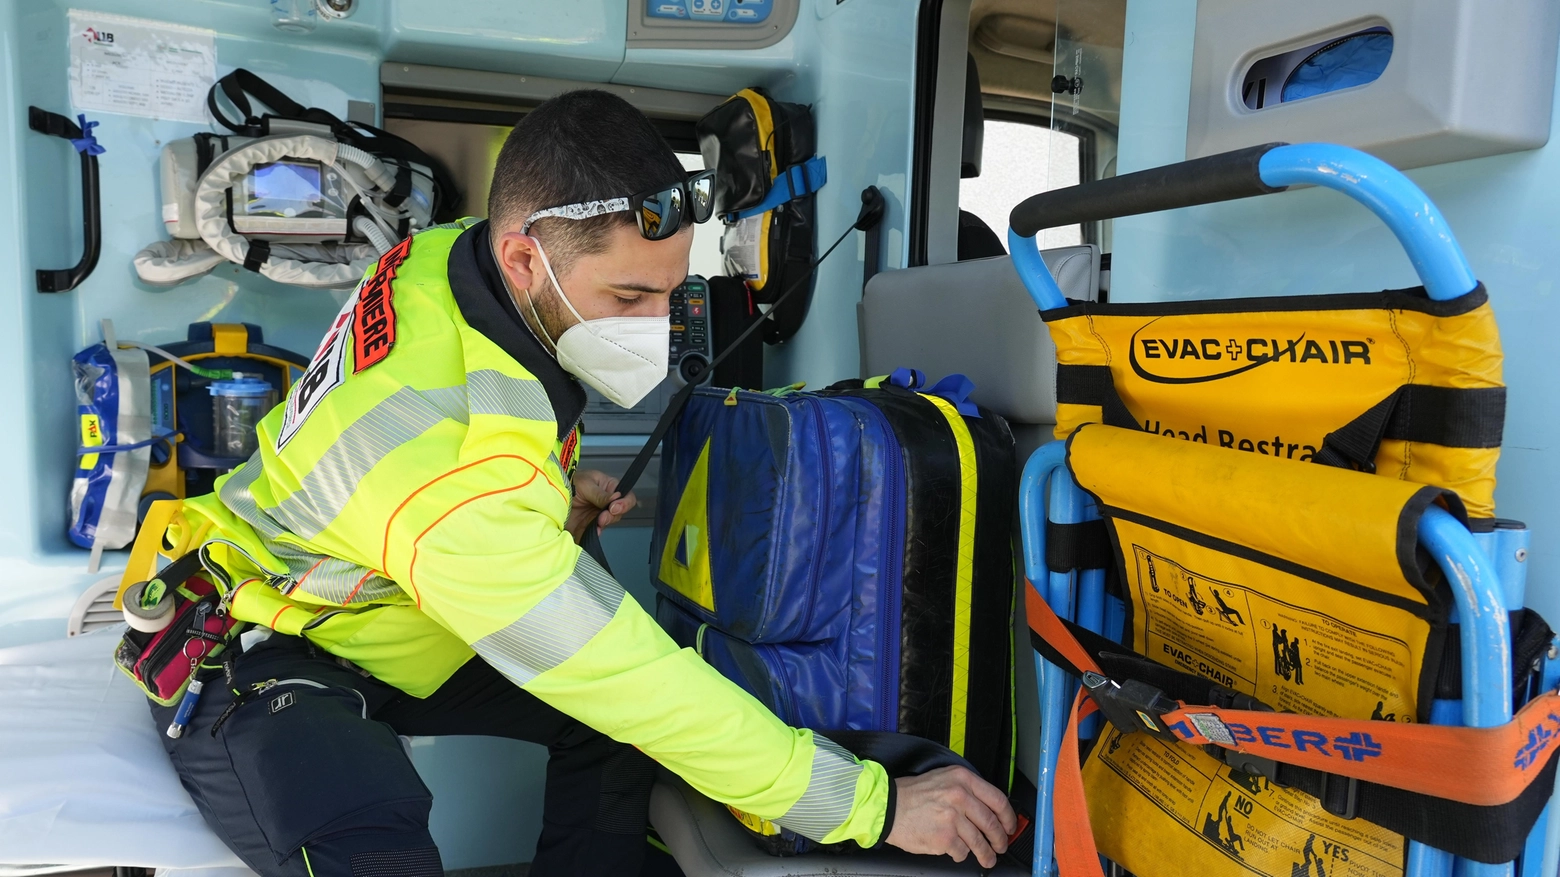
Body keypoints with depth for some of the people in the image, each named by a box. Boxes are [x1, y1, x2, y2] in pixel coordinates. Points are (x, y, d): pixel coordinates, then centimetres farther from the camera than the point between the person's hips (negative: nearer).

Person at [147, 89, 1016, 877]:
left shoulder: (454, 257, -13)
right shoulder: (452, 465, -39)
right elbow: (641, 685, -35)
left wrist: (555, 496, -9)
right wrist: (873, 805, -28)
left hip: (368, 616, 9)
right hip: (252, 663, -8)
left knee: (612, 717, -2)